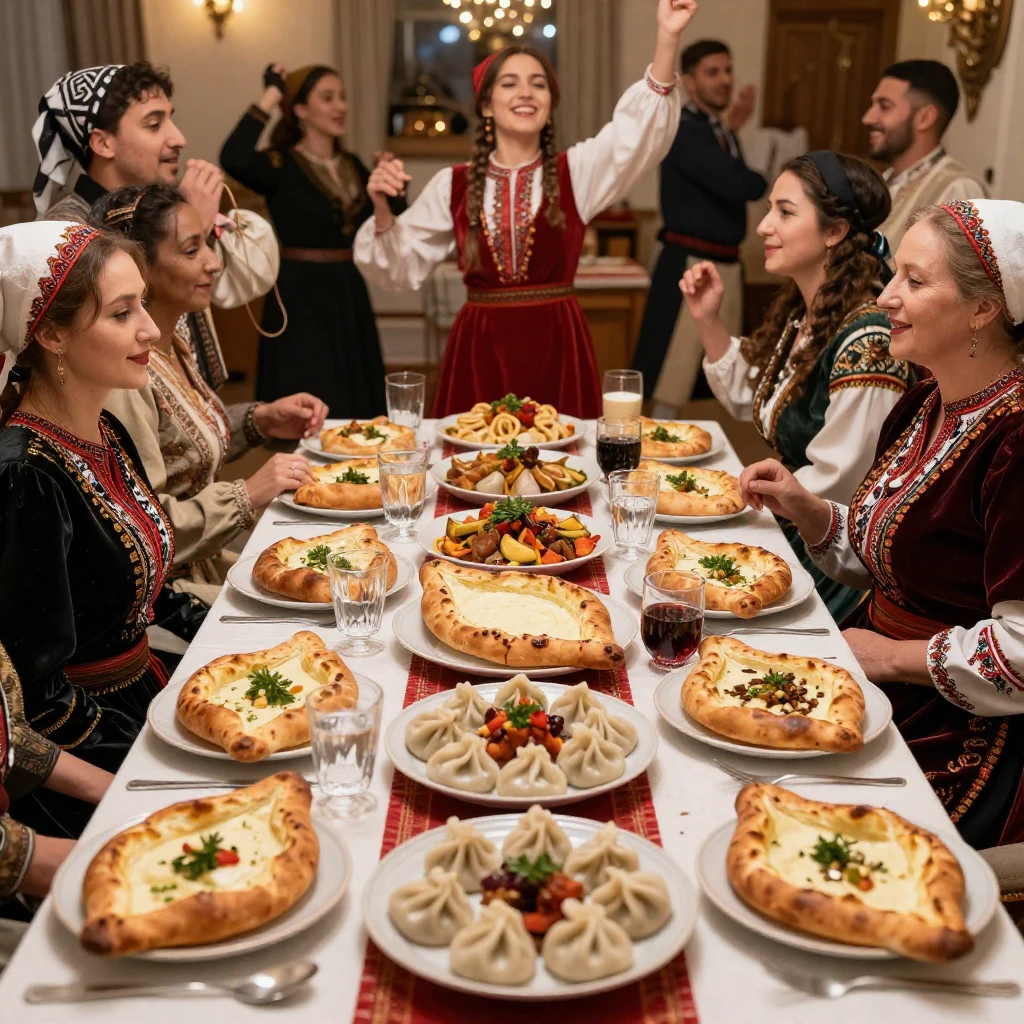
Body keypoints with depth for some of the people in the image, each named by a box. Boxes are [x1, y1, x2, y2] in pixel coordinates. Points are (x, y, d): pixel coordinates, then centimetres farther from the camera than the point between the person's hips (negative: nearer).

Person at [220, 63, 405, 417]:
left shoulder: (353, 166, 12)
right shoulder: (281, 165, -8)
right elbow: (233, 159, -30)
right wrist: (269, 98, -20)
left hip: (351, 298, 6)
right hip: (301, 299, -6)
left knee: (360, 409, 11)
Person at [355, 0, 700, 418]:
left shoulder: (575, 171, 3)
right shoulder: (452, 184, 5)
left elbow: (638, 133, -14)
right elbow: (400, 269, 7)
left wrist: (667, 39, -26)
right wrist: (383, 211, -12)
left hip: (557, 346, 0)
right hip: (479, 350, 1)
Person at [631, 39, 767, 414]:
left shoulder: (723, 130, 15)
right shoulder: (683, 130, -13)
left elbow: (741, 186, 3)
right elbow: (737, 185, -22)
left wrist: (731, 130, -4)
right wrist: (761, 180, 0)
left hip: (728, 263, 9)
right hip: (689, 264, -9)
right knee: (674, 372, -4)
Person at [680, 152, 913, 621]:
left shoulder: (866, 344, -24)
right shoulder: (800, 311, 5)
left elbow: (834, 486, -23)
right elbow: (748, 398, 20)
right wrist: (707, 320, 6)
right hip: (782, 529, 8)